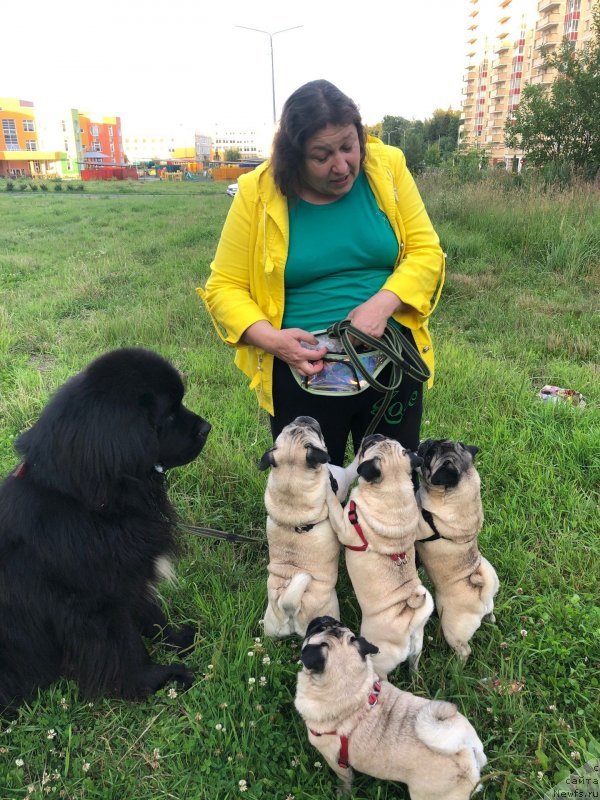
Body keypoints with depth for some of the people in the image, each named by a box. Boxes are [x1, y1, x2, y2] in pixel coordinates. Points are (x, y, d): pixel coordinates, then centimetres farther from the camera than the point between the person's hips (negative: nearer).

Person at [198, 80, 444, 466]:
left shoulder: (388, 166, -2)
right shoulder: (258, 192, -7)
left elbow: (425, 251, -2)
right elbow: (224, 287, -4)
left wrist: (383, 303, -20)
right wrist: (271, 338, -21)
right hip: (303, 369, -1)